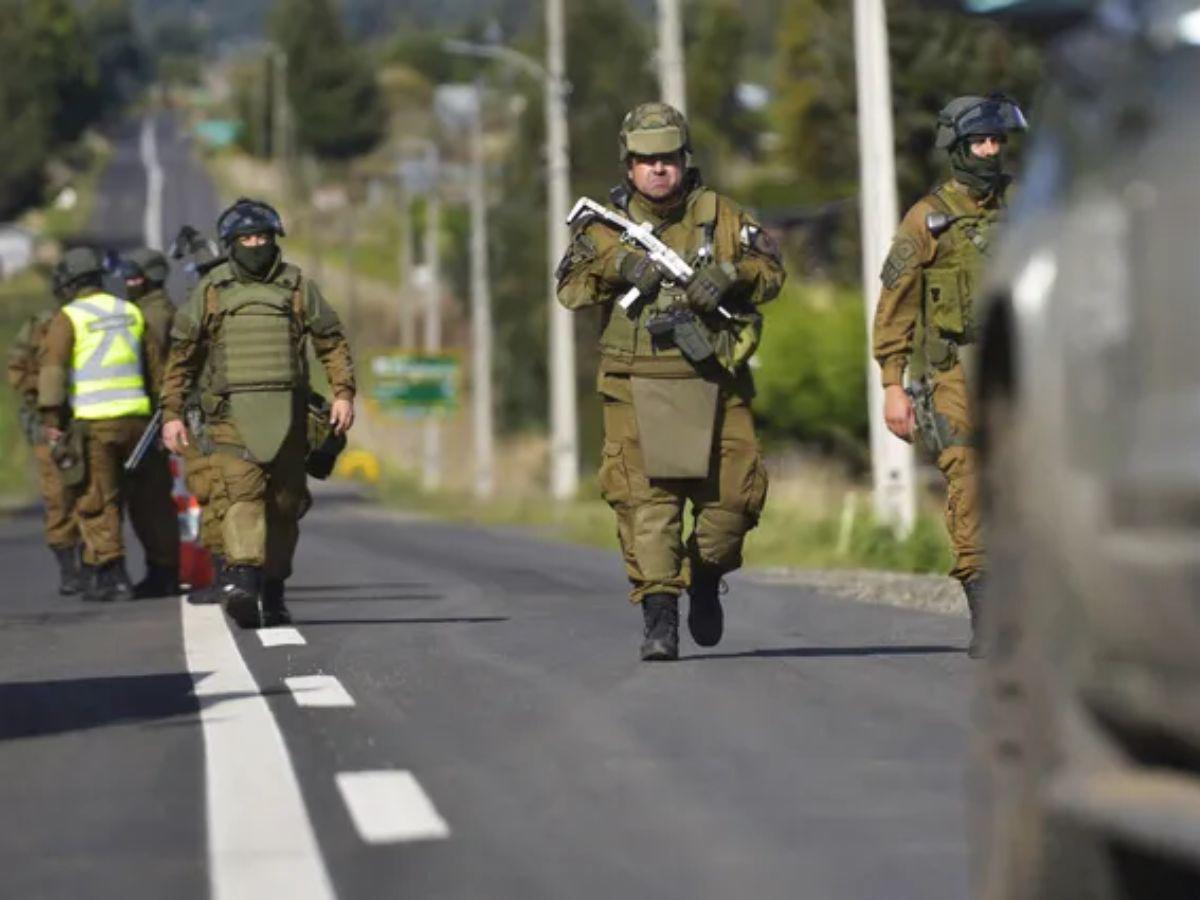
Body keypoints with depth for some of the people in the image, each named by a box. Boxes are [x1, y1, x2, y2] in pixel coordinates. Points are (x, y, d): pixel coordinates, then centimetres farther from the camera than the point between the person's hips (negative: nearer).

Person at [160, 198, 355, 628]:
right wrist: (172, 413, 6)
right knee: (243, 491, -19)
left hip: (287, 411, 2)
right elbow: (183, 356, 11)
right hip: (232, 411, -2)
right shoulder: (211, 290, 8)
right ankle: (241, 577, -32)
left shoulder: (298, 286, 10)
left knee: (285, 502, 4)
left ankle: (273, 589, 15)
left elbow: (332, 342, 10)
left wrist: (343, 393, -4)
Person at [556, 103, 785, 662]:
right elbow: (570, 288, -4)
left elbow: (771, 270, 7)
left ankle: (706, 578, 27)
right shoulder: (606, 225, 7)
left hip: (715, 384, 1)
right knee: (645, 496, -11)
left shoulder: (719, 215, 9)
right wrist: (618, 265, -21)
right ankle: (658, 615, -8)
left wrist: (729, 275, -13)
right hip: (637, 386, -1)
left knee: (735, 493, -2)